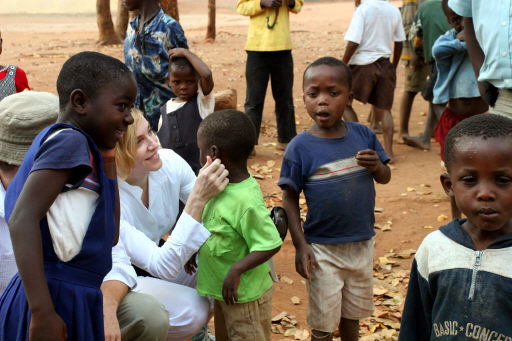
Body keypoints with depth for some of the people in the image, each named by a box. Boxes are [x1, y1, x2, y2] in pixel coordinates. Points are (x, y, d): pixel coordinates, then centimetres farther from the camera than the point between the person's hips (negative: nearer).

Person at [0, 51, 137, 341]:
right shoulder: (69, 140, -11)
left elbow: (111, 237, 18)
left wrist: (107, 157, 15)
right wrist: (43, 314, -29)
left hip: (72, 299, 9)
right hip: (58, 299, -9)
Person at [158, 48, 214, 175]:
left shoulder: (202, 102, -5)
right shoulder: (164, 110, 9)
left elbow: (207, 75, -24)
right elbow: (159, 142, 16)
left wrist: (186, 53, -13)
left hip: (198, 170, -5)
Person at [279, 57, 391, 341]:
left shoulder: (363, 135, -5)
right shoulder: (300, 147, -13)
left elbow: (385, 178, 6)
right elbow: (290, 198, -8)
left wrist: (377, 166, -17)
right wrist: (300, 245, -12)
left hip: (362, 243, 3)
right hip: (323, 249, -3)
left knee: (353, 312, 23)